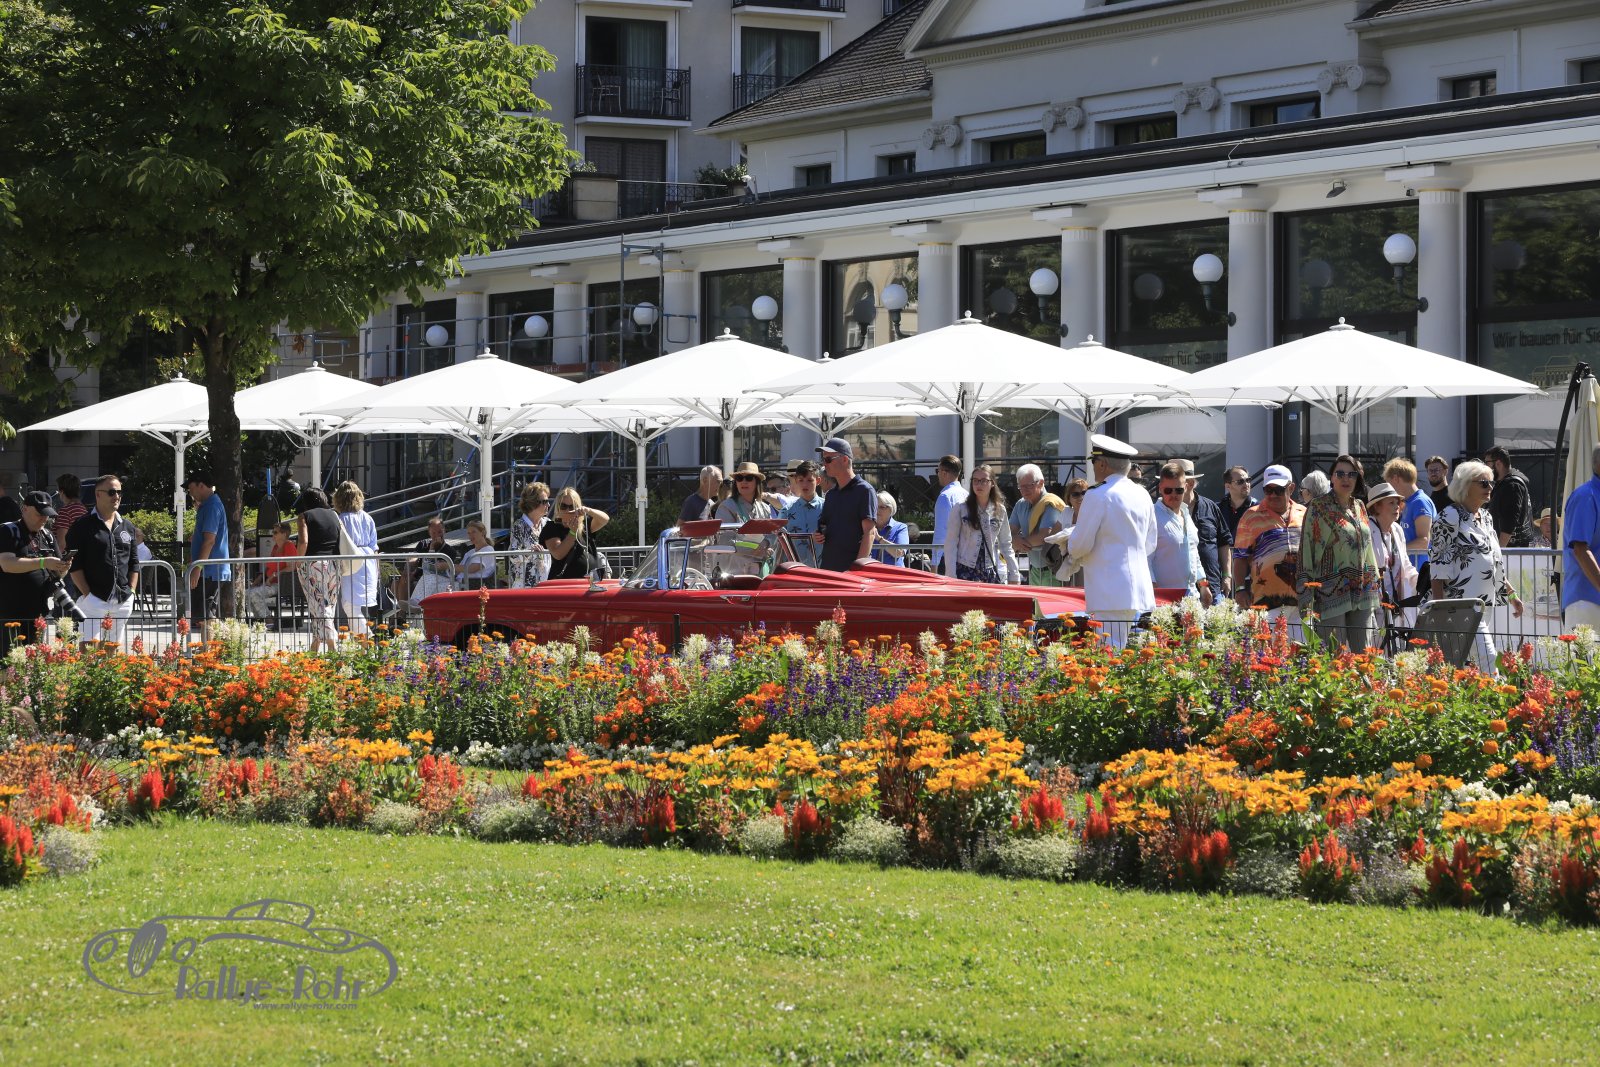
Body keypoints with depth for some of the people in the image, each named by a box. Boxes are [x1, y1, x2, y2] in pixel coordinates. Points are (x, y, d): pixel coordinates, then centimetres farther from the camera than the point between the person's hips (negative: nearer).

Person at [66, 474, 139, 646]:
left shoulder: (127, 527, 16)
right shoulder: (83, 525, -1)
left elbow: (134, 563, 21)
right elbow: (74, 564, -5)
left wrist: (131, 591, 9)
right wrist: (87, 594, -11)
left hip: (123, 602, 6)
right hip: (93, 600, -6)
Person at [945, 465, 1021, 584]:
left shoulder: (1000, 510, 10)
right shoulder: (961, 509, 0)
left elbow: (1006, 544, 16)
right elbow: (950, 543, 0)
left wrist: (1014, 574, 12)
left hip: (992, 573, 3)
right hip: (966, 572, -3)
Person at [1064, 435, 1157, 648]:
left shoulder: (1098, 496, -10)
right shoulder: (1143, 496, 12)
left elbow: (1081, 544, -8)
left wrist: (1072, 555, 12)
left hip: (1111, 593, -8)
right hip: (1139, 589, 8)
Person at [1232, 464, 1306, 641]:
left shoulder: (1304, 515, 15)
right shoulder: (1252, 517, 5)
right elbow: (1241, 557, 4)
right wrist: (1240, 589, -6)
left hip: (1302, 598, 4)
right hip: (1268, 599, -4)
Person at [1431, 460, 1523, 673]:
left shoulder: (1485, 517, 17)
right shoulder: (1450, 517, -8)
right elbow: (1438, 565, -12)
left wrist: (1511, 593, 22)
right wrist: (1438, 607, -17)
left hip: (1485, 603, 8)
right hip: (1462, 603, -8)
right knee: (1487, 658, -17)